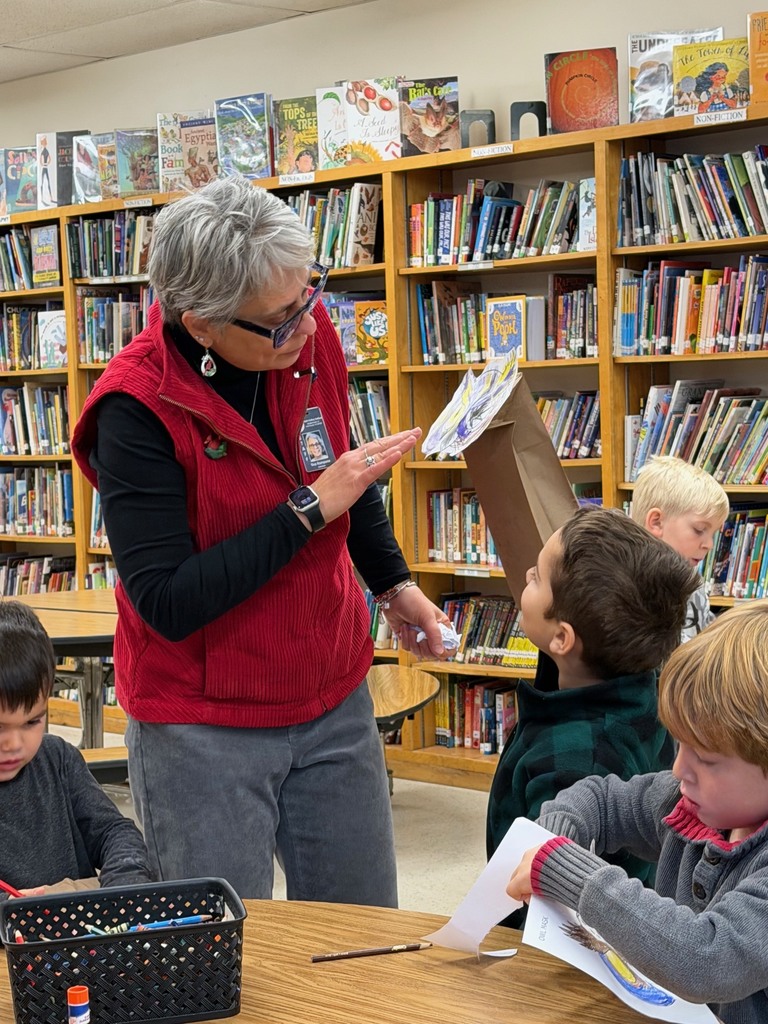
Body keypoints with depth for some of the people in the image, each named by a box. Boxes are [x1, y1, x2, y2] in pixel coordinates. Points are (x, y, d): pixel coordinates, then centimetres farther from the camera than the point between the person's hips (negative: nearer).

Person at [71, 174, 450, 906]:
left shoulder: (309, 333, -6)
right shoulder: (136, 408, -22)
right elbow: (166, 604, -24)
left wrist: (393, 584, 18)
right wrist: (308, 510, -25)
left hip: (334, 700, 5)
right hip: (202, 728, -5)